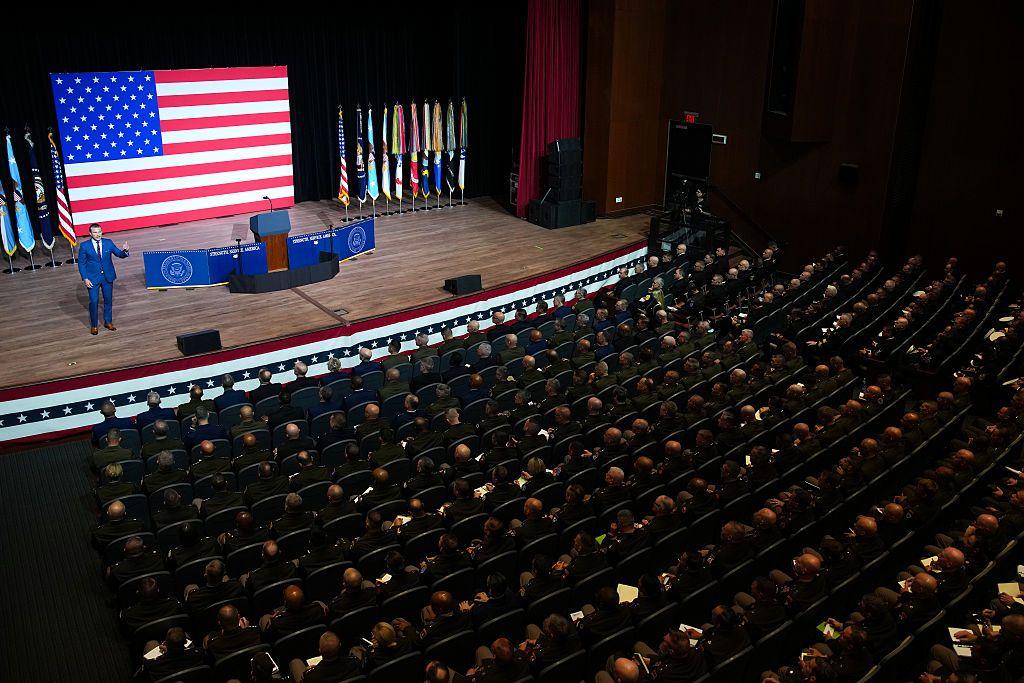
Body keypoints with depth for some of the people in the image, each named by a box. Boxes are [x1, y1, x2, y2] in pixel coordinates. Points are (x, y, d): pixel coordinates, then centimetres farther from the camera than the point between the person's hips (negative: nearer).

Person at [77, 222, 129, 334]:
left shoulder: (108, 243, -3)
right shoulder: (84, 246, -9)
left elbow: (119, 254, 1)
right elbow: (81, 263, -3)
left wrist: (124, 251, -23)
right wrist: (85, 278, -10)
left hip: (107, 276, 3)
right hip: (93, 278, -2)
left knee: (108, 300, 13)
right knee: (94, 302, 0)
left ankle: (108, 322, 30)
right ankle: (94, 325, 16)